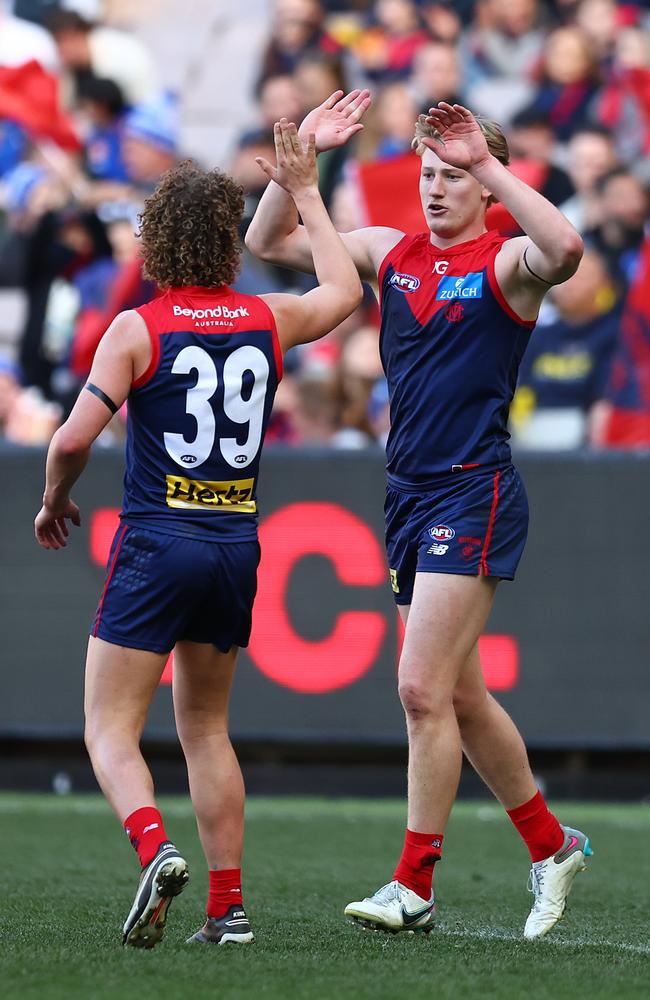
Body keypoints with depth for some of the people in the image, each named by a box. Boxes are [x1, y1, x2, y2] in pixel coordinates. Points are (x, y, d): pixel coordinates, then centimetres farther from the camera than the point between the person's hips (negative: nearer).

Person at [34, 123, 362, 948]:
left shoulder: (137, 328, -8)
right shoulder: (267, 321, 5)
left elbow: (74, 439, -14)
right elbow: (343, 289, 26)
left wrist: (54, 501, 6)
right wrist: (305, 192, 32)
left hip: (155, 544, -5)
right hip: (237, 546, 5)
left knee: (110, 729, -1)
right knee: (206, 729, 16)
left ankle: (155, 849, -28)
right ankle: (228, 904, 10)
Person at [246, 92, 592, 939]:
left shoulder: (505, 262, -7)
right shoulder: (392, 252, 11)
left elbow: (564, 250, -31)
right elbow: (270, 242, 14)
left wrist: (487, 160, -26)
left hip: (474, 496, -7)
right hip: (409, 494, 7)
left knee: (423, 690, -12)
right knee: (460, 697, 13)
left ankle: (413, 887, -6)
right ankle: (551, 845, 28)